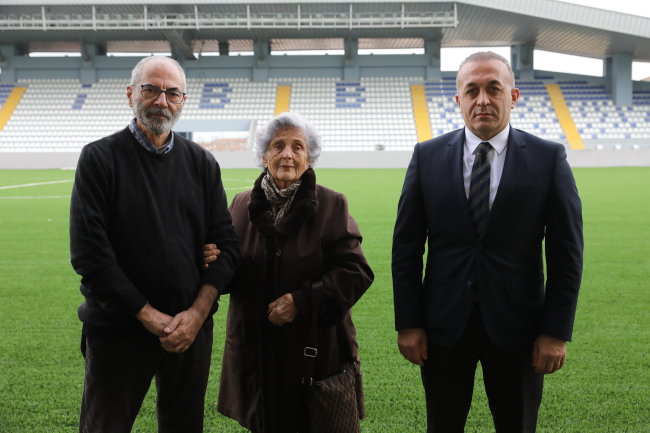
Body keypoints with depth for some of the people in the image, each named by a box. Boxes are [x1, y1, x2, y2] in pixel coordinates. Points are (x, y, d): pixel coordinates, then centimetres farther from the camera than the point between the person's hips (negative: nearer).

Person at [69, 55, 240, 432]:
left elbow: (227, 244, 3)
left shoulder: (202, 163, 6)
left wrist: (197, 313, -9)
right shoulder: (100, 158, -4)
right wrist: (150, 317, -13)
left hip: (193, 329, 3)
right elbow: (89, 253, -11)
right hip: (118, 330, -3)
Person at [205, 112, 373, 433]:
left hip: (317, 350, -2)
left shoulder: (331, 205, -4)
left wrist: (303, 300, -18)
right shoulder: (242, 205, 4)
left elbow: (356, 272, -9)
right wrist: (213, 260, -16)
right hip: (255, 350, 2)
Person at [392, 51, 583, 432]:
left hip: (517, 327, 0)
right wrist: (408, 323, -3)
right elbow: (407, 246, 0)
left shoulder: (549, 158, -4)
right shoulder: (428, 157, -1)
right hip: (444, 325, 1)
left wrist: (557, 330, -6)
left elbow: (567, 252, -3)